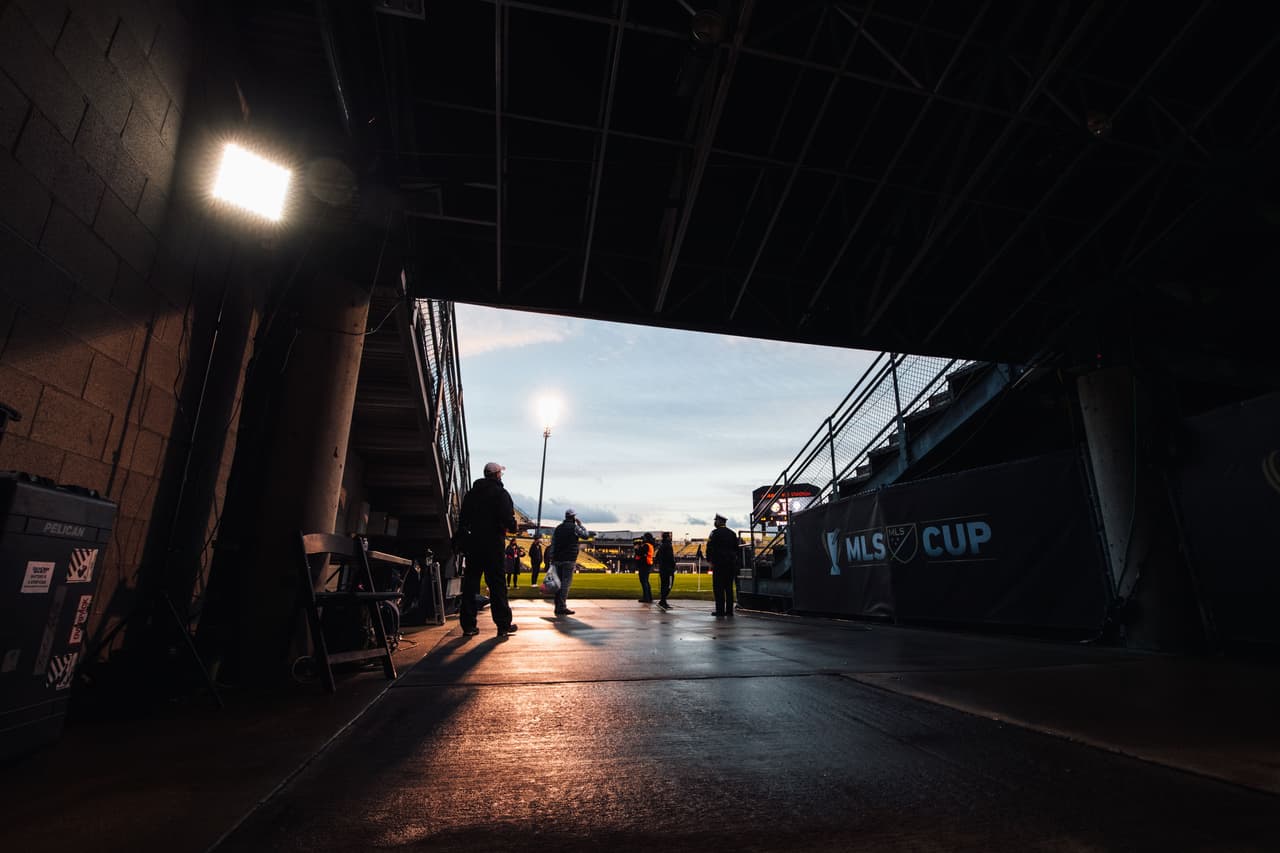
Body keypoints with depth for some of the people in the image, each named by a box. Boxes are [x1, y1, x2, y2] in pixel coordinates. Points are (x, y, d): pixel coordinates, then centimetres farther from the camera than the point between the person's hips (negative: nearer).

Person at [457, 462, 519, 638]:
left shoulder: (471, 493, 13)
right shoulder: (500, 493, -6)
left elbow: (462, 519, 14)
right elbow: (507, 517, -16)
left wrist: (464, 540, 19)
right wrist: (512, 527, 4)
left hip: (473, 543, 5)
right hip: (493, 544, -5)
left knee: (470, 584, 9)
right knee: (497, 584, -1)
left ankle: (468, 625, 11)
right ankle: (503, 625, 3)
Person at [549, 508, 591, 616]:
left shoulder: (558, 528, 14)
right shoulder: (574, 527, -5)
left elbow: (552, 544, 11)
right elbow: (586, 535, 4)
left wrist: (551, 558, 13)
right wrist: (580, 525, 13)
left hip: (558, 559, 6)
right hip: (569, 560, -6)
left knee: (559, 582, 9)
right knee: (566, 582, -6)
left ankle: (557, 607, 11)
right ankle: (562, 607, -9)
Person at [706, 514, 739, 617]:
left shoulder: (715, 532, -5)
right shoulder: (732, 533, 13)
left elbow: (710, 548, -10)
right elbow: (737, 548, 12)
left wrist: (710, 560, -1)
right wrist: (735, 560, 15)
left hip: (719, 563, -6)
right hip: (731, 564, 6)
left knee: (719, 587, -3)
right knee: (729, 587, 9)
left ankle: (720, 610, -5)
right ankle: (729, 610, 9)